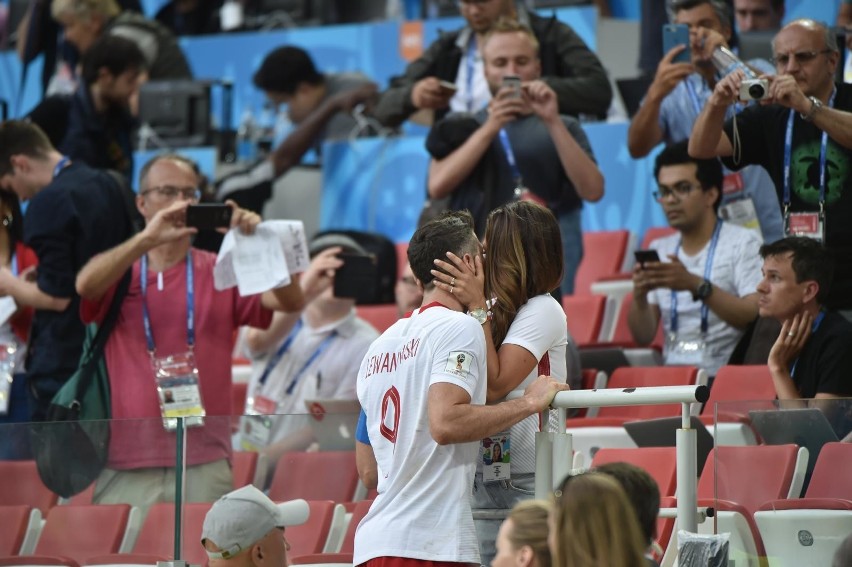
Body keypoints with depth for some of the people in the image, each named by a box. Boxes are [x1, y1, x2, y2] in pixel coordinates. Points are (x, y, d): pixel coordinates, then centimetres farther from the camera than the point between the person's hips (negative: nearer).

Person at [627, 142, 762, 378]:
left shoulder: (743, 243, 1)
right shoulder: (659, 250, 17)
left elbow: (754, 318, -12)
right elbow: (643, 336, 11)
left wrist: (696, 285, -22)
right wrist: (640, 295, -10)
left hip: (724, 376, -5)